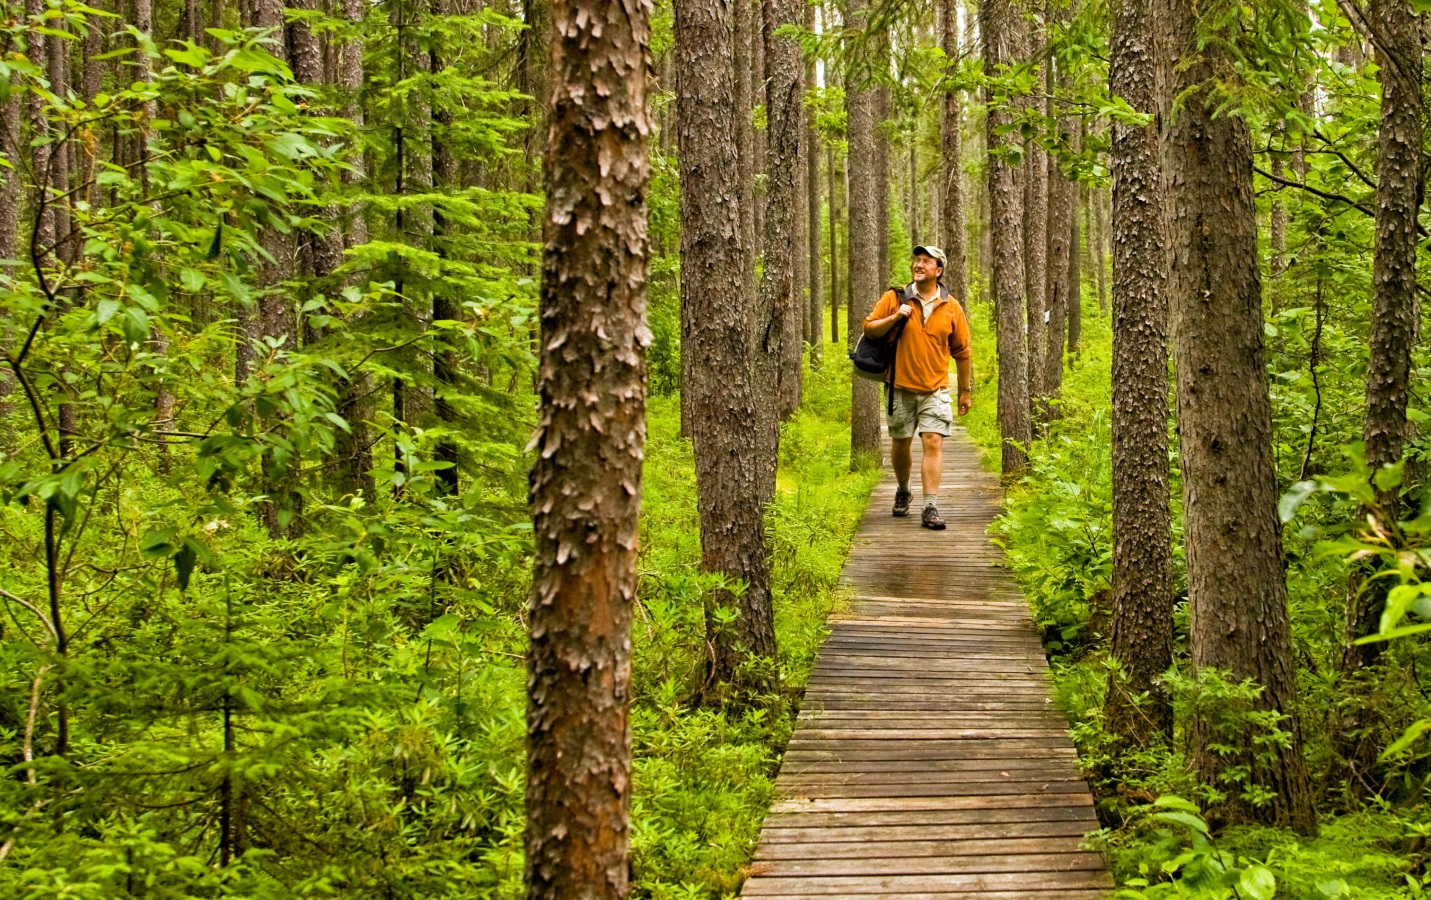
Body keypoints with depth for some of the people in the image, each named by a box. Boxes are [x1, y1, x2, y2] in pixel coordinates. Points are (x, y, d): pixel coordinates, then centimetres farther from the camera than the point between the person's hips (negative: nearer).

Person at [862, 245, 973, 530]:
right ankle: (903, 491, 36)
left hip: (935, 390, -1)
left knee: (934, 442, -12)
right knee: (901, 443, 11)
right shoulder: (895, 298, 1)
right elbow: (869, 328, 2)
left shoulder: (951, 308, 2)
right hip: (901, 388, 1)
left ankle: (930, 508, -13)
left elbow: (962, 352, 9)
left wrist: (966, 391, 11)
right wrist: (894, 318, -16)